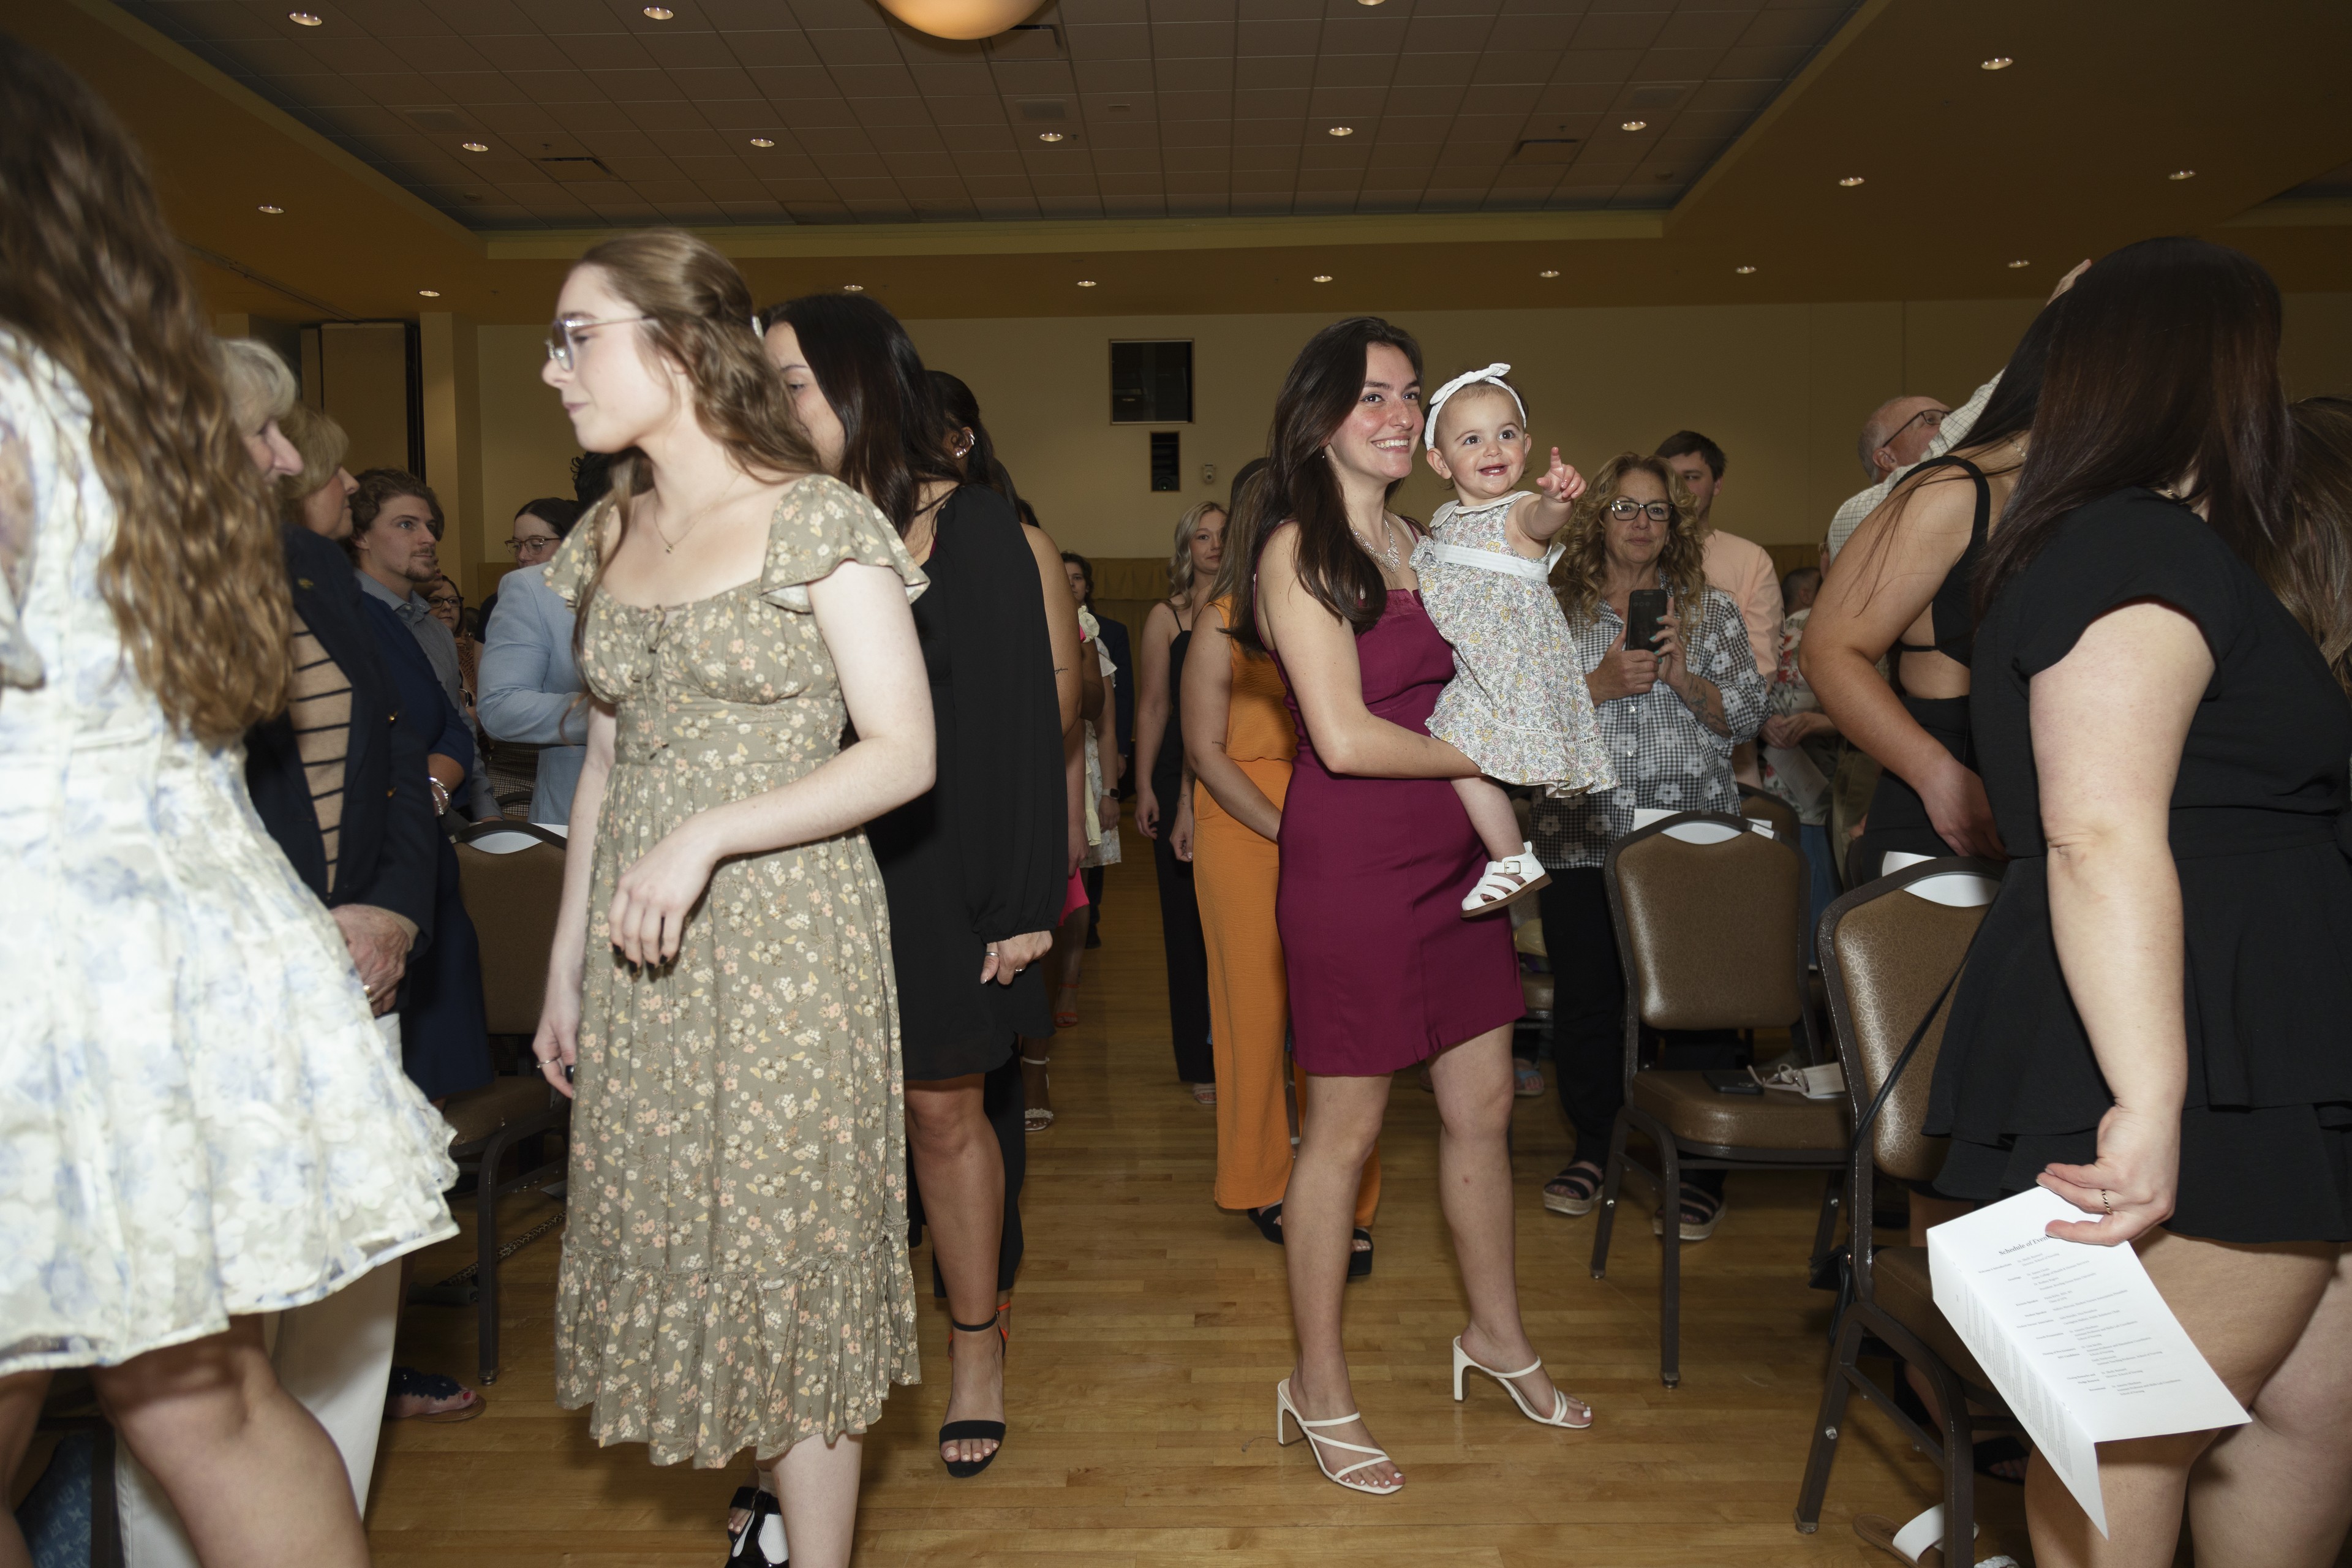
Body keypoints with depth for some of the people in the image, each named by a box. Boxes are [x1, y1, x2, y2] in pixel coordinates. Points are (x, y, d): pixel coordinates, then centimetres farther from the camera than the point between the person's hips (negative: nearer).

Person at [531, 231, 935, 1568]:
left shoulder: (818, 521, -8)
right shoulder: (606, 540, 11)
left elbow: (904, 754, -13)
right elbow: (608, 762, 15)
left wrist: (708, 835, -22)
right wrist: (567, 965, 13)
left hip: (784, 941, -6)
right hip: (640, 956, 6)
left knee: (785, 1257, 2)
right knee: (680, 1245, 13)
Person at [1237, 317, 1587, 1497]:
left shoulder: (1417, 541, 11)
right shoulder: (1300, 552, -11)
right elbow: (1344, 737, -19)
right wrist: (1483, 756, -6)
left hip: (1451, 853, 7)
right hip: (1352, 864, -7)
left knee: (1483, 1104, 16)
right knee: (1344, 1131, 5)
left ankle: (1496, 1333, 38)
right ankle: (1318, 1391, 23)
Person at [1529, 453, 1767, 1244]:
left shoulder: (1710, 609, 10)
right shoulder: (1558, 612, 8)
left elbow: (1748, 716, 5)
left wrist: (1683, 677, -11)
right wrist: (1600, 686, -12)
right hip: (1583, 838, 0)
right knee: (1585, 999, 5)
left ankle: (1701, 1169, 13)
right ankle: (1594, 1149, 24)